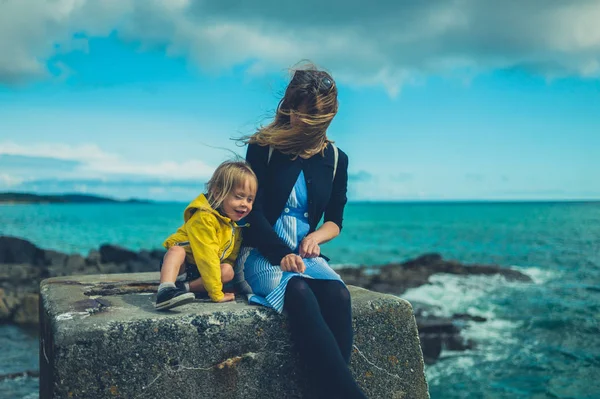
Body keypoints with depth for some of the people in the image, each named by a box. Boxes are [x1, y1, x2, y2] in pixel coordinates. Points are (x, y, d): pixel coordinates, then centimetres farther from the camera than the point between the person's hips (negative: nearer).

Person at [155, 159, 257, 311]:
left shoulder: (236, 224, -1)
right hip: (180, 264, -6)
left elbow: (230, 258, 4)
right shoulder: (204, 218, -27)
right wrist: (217, 294, -33)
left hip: (202, 272, 6)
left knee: (228, 271, -22)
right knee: (177, 250, -36)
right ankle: (165, 290, -54)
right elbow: (207, 257, -32)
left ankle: (185, 287, -30)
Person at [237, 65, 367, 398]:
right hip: (263, 253, -3)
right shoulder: (263, 148, -1)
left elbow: (335, 220, 13)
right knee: (299, 293, -36)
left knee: (338, 295, -31)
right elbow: (254, 210, -5)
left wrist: (317, 237, -10)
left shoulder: (336, 159, 8)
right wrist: (280, 254, -20)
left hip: (306, 253, 3)